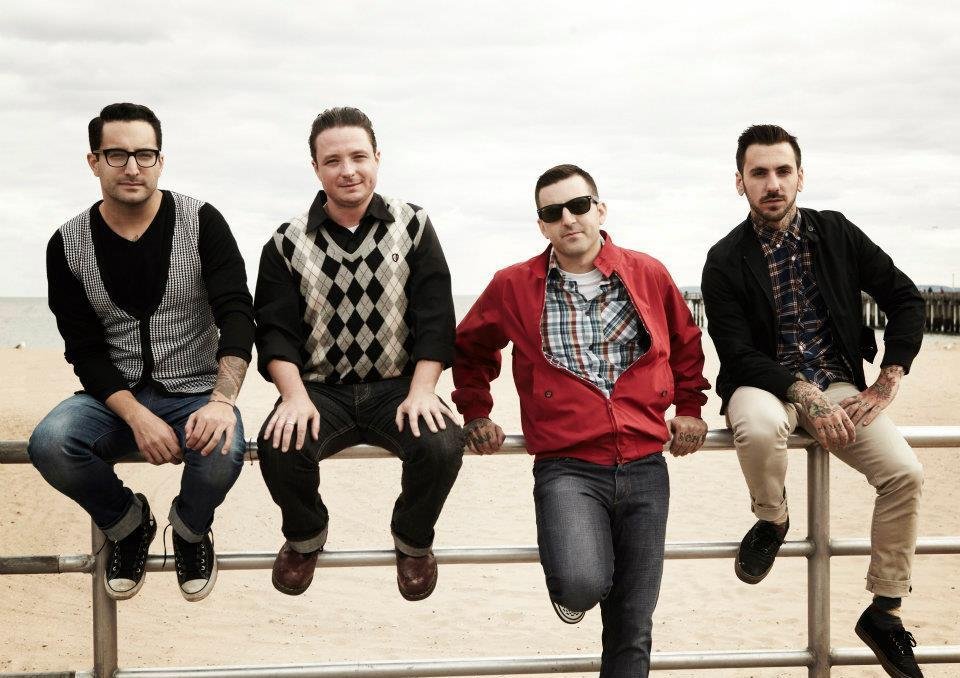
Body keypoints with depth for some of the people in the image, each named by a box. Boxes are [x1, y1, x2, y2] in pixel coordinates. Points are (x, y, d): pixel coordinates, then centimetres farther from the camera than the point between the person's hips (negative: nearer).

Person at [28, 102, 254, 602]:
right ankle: (127, 524, 4)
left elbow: (237, 315, -14)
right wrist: (136, 416, -20)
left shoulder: (201, 223, -6)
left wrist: (222, 400, -31)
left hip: (195, 392, -1)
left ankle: (190, 529, 5)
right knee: (48, 445, -29)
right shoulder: (68, 244, -1)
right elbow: (84, 350, -3)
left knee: (222, 453, -34)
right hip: (115, 396, 2)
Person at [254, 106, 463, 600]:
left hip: (397, 387, 0)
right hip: (320, 390, 0)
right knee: (279, 447, -30)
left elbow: (435, 318, -2)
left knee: (442, 445, -30)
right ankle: (305, 536, 5)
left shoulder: (414, 228, 4)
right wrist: (295, 395, -19)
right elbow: (274, 331, -2)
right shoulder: (288, 244, 4)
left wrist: (421, 391, -15)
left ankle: (412, 538, 4)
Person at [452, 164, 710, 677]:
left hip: (645, 466, 2)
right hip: (567, 467, -2)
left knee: (631, 630, 7)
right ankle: (570, 585, 10)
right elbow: (469, 347, 19)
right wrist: (475, 414, 13)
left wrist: (689, 408, 16)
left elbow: (686, 344, 22)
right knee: (582, 586, -28)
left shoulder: (648, 275, 5)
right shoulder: (513, 287, 0)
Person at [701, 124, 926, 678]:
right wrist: (806, 396, -23)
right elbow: (739, 356, -10)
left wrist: (889, 383, -4)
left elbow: (906, 299, 6)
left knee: (906, 472, -20)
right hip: (765, 384, -3)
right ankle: (772, 518, -5)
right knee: (759, 427, -40)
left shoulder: (836, 233, 3)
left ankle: (884, 613, -2)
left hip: (837, 385, 3)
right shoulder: (726, 262, -5)